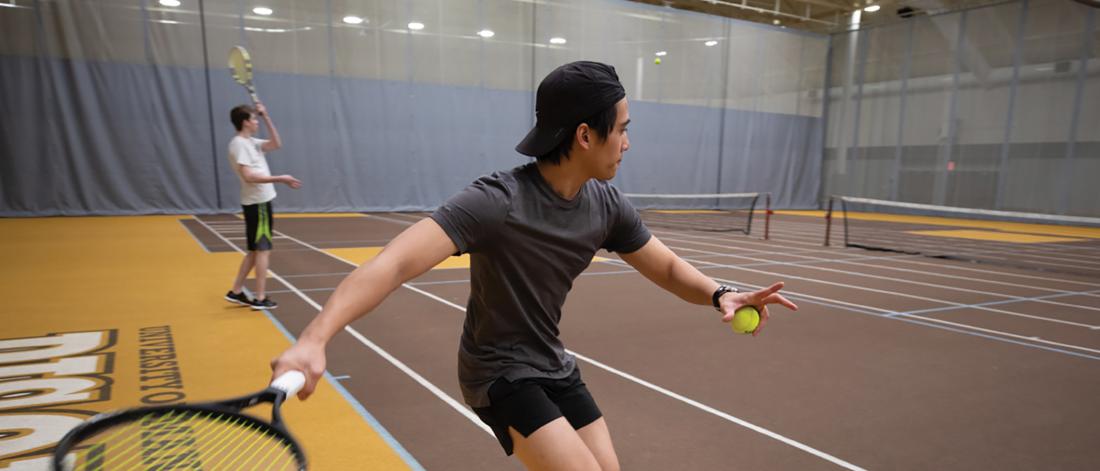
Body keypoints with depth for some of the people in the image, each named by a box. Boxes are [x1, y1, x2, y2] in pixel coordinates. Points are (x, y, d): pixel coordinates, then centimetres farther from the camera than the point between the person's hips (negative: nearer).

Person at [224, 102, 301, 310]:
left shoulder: (252, 142, 13)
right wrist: (280, 179, -25)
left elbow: (276, 144, 15)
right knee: (263, 250, -5)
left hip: (261, 202, 9)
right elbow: (249, 176, -24)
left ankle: (236, 292, 21)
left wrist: (267, 117, 9)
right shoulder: (239, 144, -15)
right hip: (257, 203, -9)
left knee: (255, 250, 14)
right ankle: (260, 298, 0)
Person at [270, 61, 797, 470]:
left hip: (554, 365, 7)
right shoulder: (496, 201, -30)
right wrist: (314, 337, -51)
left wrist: (719, 294, -16)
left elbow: (666, 267, 4)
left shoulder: (607, 204, -7)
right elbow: (396, 261, -38)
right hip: (500, 372, -7)